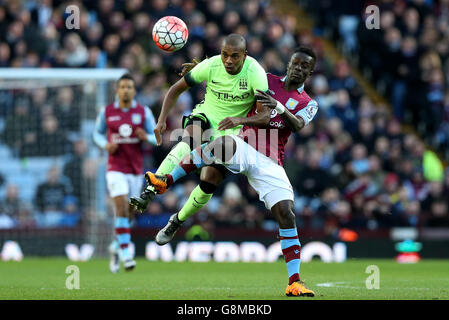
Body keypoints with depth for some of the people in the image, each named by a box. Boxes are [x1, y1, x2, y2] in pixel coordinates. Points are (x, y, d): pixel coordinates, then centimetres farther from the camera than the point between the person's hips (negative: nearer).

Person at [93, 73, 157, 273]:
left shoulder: (144, 112, 2)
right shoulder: (107, 112, 1)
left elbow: (156, 139, 3)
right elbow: (98, 133, 14)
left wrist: (146, 137, -20)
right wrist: (106, 145, -7)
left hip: (136, 170, 2)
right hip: (116, 169, -2)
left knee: (129, 213, 9)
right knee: (121, 208, -19)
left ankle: (116, 247, 34)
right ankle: (126, 254, -19)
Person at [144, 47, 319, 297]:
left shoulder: (308, 104, 14)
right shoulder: (267, 81, 17)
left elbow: (298, 126, -8)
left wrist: (280, 107, -26)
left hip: (269, 164, 1)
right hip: (244, 149, -1)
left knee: (286, 215, -13)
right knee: (221, 143, -36)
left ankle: (294, 281, -12)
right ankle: (166, 182, -34)